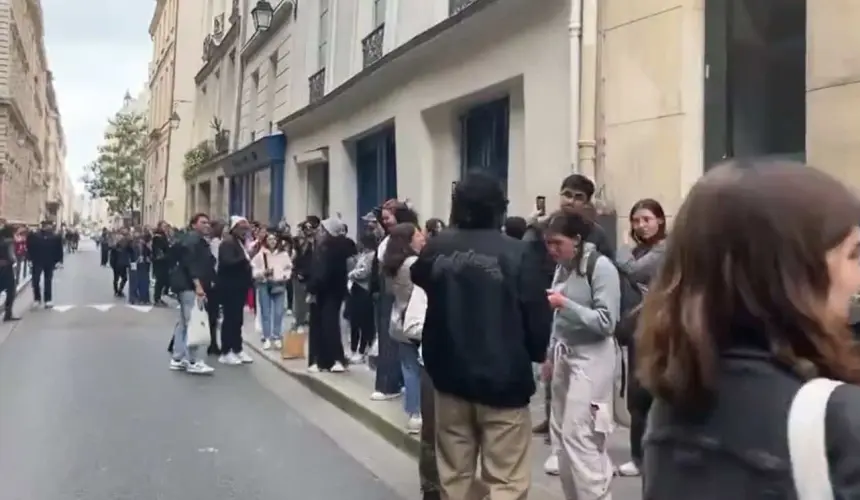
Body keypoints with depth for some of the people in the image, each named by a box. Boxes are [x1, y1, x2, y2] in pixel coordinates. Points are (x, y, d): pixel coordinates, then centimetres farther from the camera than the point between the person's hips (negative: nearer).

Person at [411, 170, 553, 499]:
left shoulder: (435, 249, -3)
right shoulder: (516, 253, -14)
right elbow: (537, 317, -10)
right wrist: (535, 355, 8)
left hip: (450, 376, 4)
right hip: (503, 379, -4)